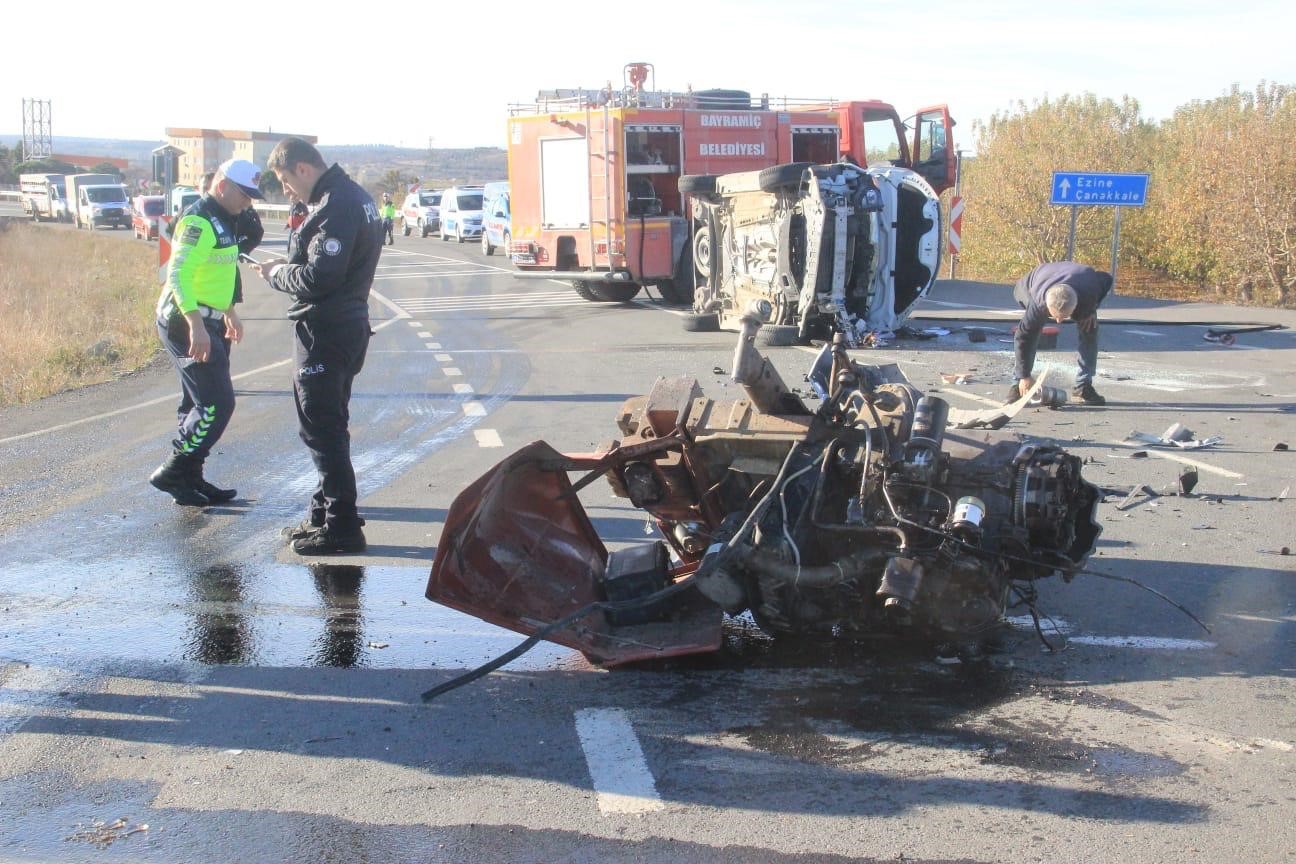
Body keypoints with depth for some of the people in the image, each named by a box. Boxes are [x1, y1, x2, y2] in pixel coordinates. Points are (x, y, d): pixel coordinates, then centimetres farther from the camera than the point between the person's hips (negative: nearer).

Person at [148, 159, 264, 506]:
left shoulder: (221, 221, 16)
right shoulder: (198, 220, -16)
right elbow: (178, 273, -25)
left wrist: (229, 313, 32)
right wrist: (196, 325, -31)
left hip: (205, 322, 10)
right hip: (187, 323, -10)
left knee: (201, 404, 13)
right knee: (217, 404, -11)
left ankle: (190, 479, 20)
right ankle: (172, 473, -4)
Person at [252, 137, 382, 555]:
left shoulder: (335, 206, -20)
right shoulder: (353, 195, 13)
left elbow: (319, 277, -24)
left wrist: (277, 274, -8)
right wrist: (288, 266, 7)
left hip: (325, 332, -11)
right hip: (346, 326, 11)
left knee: (322, 430, -4)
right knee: (329, 426, 18)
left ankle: (342, 527, 1)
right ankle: (325, 514, 29)